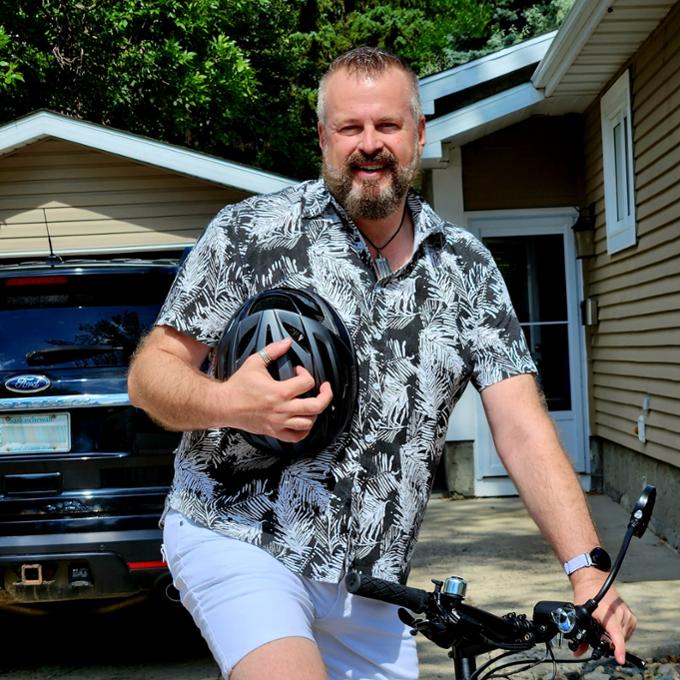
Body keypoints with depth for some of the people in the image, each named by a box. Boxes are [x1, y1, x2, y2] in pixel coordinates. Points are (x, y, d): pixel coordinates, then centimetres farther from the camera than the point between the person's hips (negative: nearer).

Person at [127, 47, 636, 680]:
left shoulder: (466, 265, 4)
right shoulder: (250, 232, -5)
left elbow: (521, 425, -1)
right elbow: (150, 373, -3)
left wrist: (587, 569, -13)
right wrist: (228, 403, -26)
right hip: (239, 539, -4)